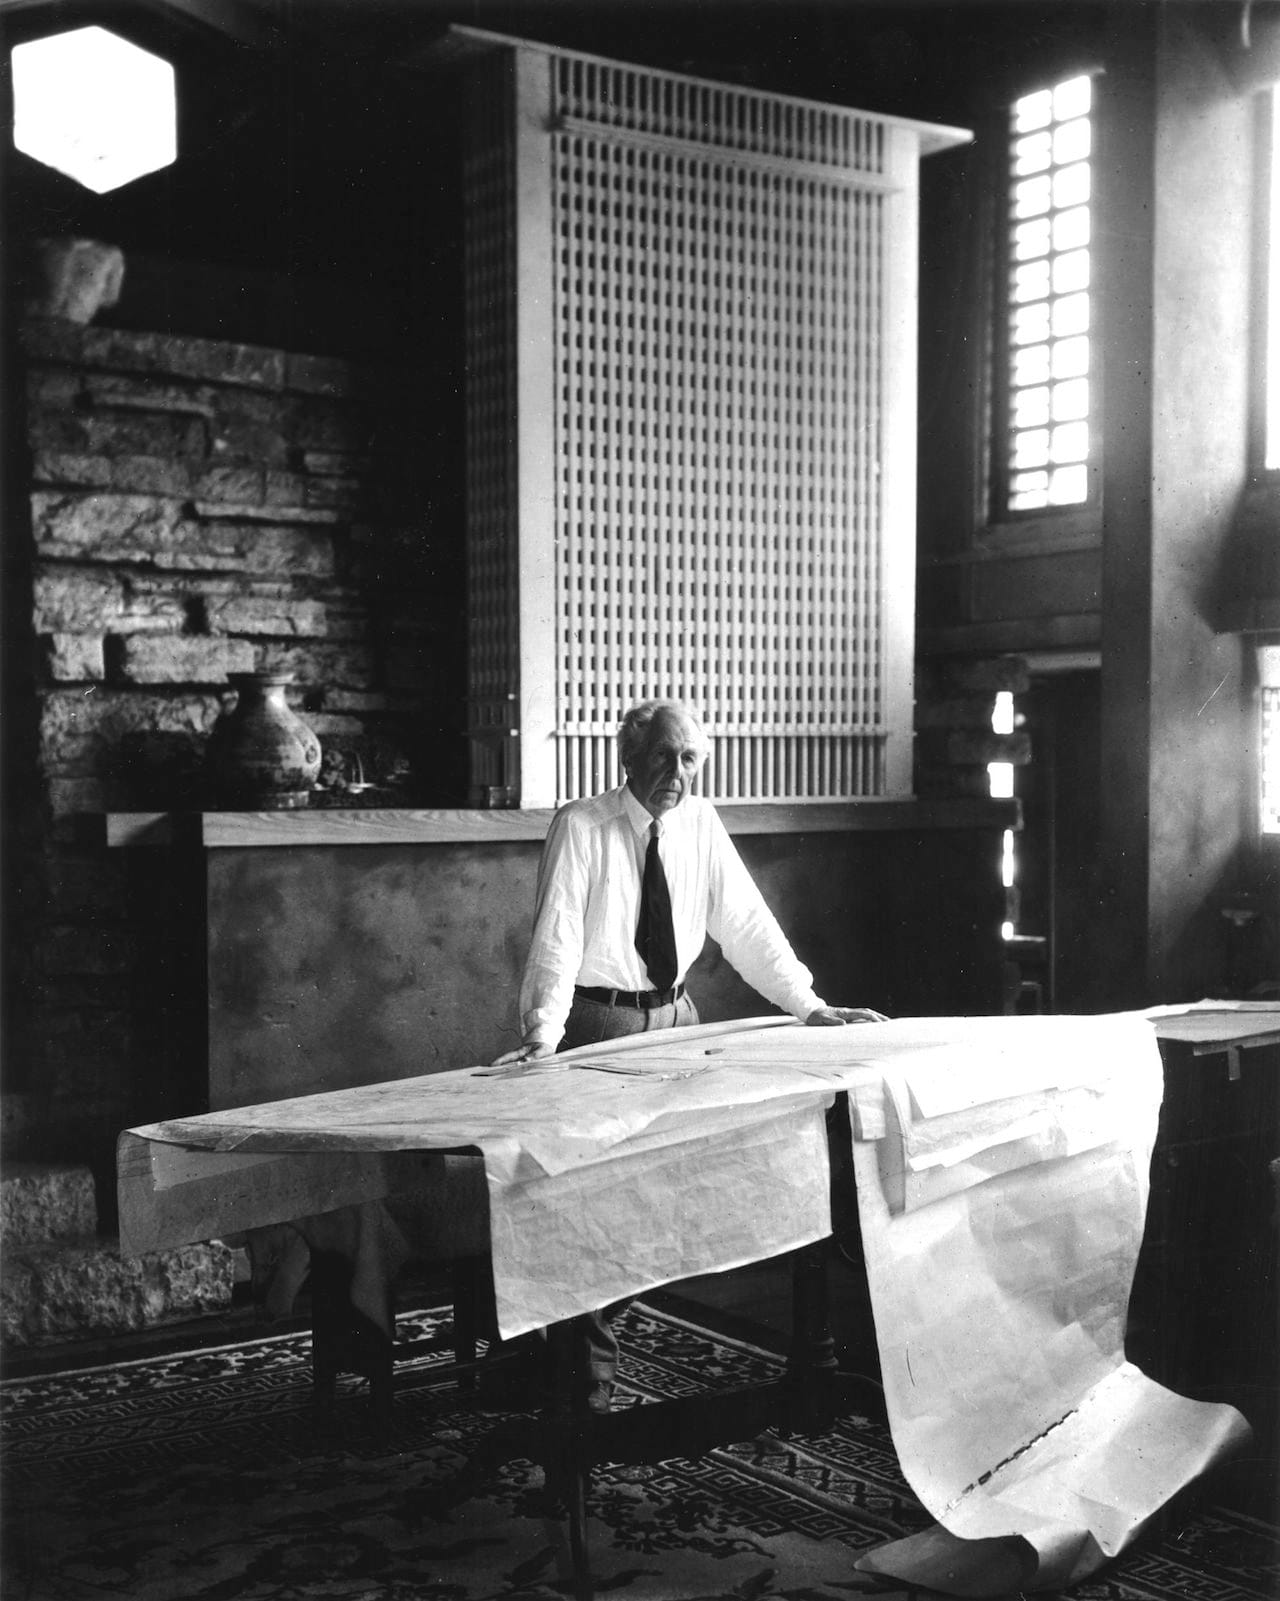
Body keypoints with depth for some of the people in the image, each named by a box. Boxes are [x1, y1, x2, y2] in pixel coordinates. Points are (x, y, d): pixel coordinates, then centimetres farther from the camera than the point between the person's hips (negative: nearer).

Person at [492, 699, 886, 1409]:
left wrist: (810, 1006, -1)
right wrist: (542, 1032, -29)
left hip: (674, 1015, 4)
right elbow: (556, 933, -18)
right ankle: (592, 1358, 7)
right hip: (598, 1018, -4)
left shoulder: (701, 824, 1)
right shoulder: (581, 826, -12)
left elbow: (746, 923, 3)